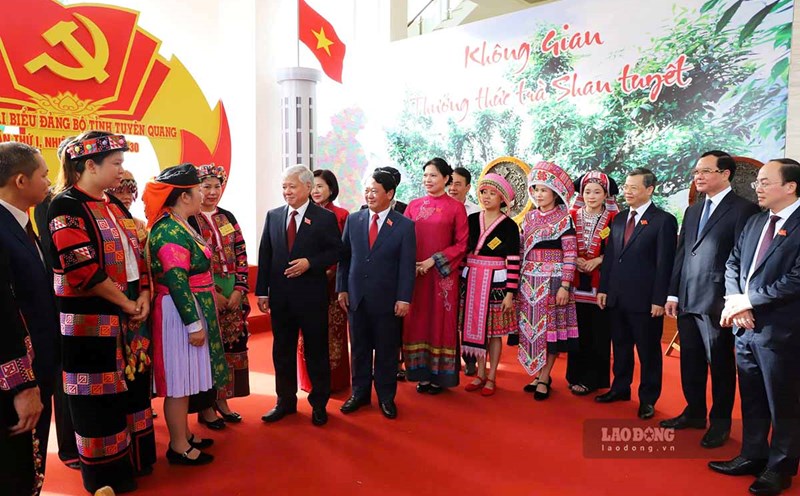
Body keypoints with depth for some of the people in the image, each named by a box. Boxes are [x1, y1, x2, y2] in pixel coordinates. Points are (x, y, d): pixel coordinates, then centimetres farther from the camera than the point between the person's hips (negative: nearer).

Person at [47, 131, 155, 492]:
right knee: (101, 399, 6)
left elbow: (137, 255, 13)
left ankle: (135, 459, 33)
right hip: (92, 321, -8)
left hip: (130, 316, 8)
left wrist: (144, 297, 0)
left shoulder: (115, 206, 11)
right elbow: (83, 270, -21)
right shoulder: (66, 206, -14)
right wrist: (126, 303, -13)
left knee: (133, 389, 17)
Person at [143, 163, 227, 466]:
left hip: (190, 310, 10)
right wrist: (194, 324, -22)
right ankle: (178, 447, 13)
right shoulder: (170, 231, -19)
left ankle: (183, 435, 31)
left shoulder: (178, 226, 11)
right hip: (180, 314, -10)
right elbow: (176, 281, -23)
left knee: (186, 377, 18)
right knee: (178, 380, 1)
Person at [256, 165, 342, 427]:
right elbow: (265, 255, 7)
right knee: (282, 351, 14)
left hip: (312, 296, -4)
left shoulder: (325, 217, -4)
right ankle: (285, 401, 30)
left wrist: (310, 262, -19)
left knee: (316, 351, 7)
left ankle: (319, 404, 23)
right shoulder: (273, 216, 7)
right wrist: (262, 291, 4)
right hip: (280, 296, 4)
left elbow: (336, 251, -4)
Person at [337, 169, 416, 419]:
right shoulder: (353, 220, 4)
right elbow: (344, 256, 8)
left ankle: (386, 397, 25)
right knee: (359, 349, 13)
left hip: (387, 300, -2)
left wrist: (404, 298, -9)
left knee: (387, 351, 9)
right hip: (356, 297, 3)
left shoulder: (404, 225, -4)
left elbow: (407, 265, -6)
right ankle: (360, 393, 29)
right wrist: (342, 289, 4)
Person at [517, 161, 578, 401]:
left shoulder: (564, 219, -5)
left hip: (552, 280, -5)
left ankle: (544, 377, 10)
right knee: (531, 327, 8)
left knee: (552, 327, 1)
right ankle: (539, 373, 21)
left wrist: (565, 285, -14)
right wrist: (518, 280, 9)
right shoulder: (529, 217, 10)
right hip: (529, 281, 5)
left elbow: (570, 254, -9)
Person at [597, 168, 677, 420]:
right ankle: (620, 388, 32)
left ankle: (648, 399, 22)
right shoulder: (619, 219, 12)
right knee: (620, 346, 17)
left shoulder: (664, 221, -8)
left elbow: (665, 264, -11)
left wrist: (659, 300, -14)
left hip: (645, 300, -6)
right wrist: (603, 288, 9)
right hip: (617, 297, 6)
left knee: (648, 351, 8)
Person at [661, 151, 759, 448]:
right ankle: (694, 413, 30)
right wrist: (673, 294, 11)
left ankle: (720, 422, 22)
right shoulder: (692, 211, 15)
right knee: (690, 362, 15)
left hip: (717, 303, -6)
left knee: (720, 364, 7)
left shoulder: (743, 210, -7)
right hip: (687, 302, 7)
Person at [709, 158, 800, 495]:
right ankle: (752, 456, 33)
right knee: (751, 400, 18)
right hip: (746, 327, 7)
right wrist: (734, 300, -5)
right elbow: (733, 263, 11)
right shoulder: (755, 222, 11)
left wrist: (748, 299, -15)